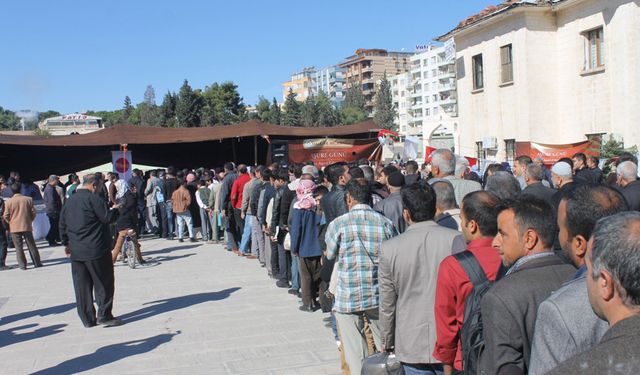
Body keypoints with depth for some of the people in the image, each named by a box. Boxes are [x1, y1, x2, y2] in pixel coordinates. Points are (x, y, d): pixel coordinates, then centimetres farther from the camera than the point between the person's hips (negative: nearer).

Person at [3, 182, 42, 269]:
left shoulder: (9, 201, -8)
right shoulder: (28, 199, -4)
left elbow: (6, 216, -4)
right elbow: (33, 212, 0)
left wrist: (11, 222, 16)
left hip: (15, 228, -1)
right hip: (27, 226, 1)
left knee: (19, 247, 6)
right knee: (31, 245, 10)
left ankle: (22, 265, 5)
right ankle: (37, 263, 12)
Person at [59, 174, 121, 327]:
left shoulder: (70, 201, 13)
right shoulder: (93, 198, -11)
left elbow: (62, 225, 18)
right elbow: (108, 217, -15)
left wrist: (66, 243, 27)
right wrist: (115, 210, 5)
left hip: (76, 252, 7)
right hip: (96, 250, -7)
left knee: (82, 286, 9)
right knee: (104, 283, 3)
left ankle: (87, 319, 14)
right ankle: (104, 315, 2)